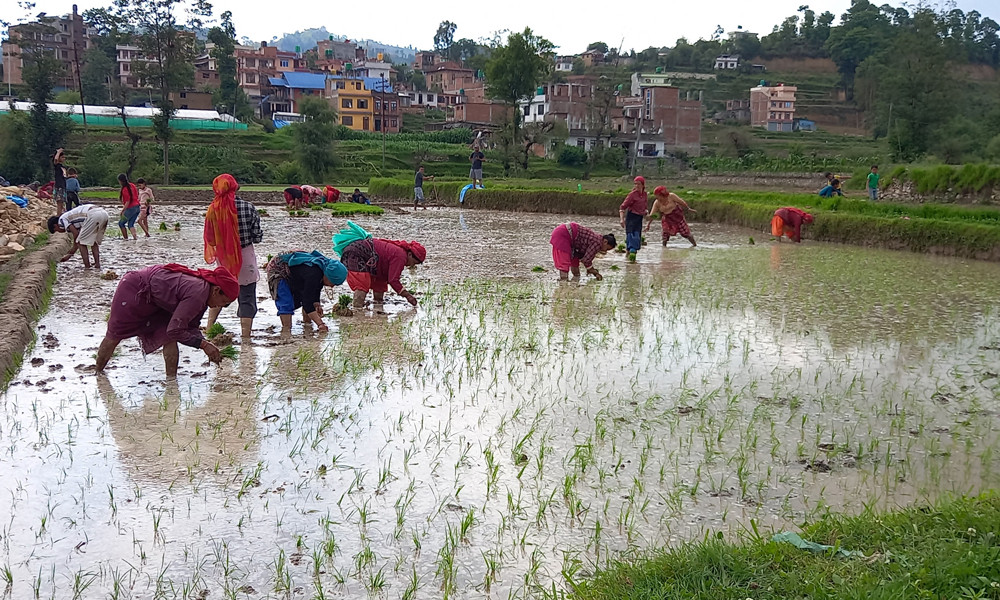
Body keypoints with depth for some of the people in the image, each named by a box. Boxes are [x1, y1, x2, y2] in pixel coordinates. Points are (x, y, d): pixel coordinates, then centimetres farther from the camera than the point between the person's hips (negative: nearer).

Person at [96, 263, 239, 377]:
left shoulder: (203, 292, -6)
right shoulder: (197, 294, -35)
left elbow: (191, 327, 2)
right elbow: (175, 330, -33)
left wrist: (206, 343, -14)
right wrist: (203, 344, -28)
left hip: (154, 300, 8)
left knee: (169, 339, -6)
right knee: (114, 336, 9)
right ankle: (98, 374, 28)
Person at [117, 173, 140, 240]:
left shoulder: (125, 189, -17)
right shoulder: (132, 185, 7)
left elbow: (127, 202, -20)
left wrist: (122, 211, -17)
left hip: (130, 208, -8)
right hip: (137, 207, 8)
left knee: (121, 223, 10)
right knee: (130, 224, 12)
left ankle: (125, 238, 12)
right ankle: (135, 237, -7)